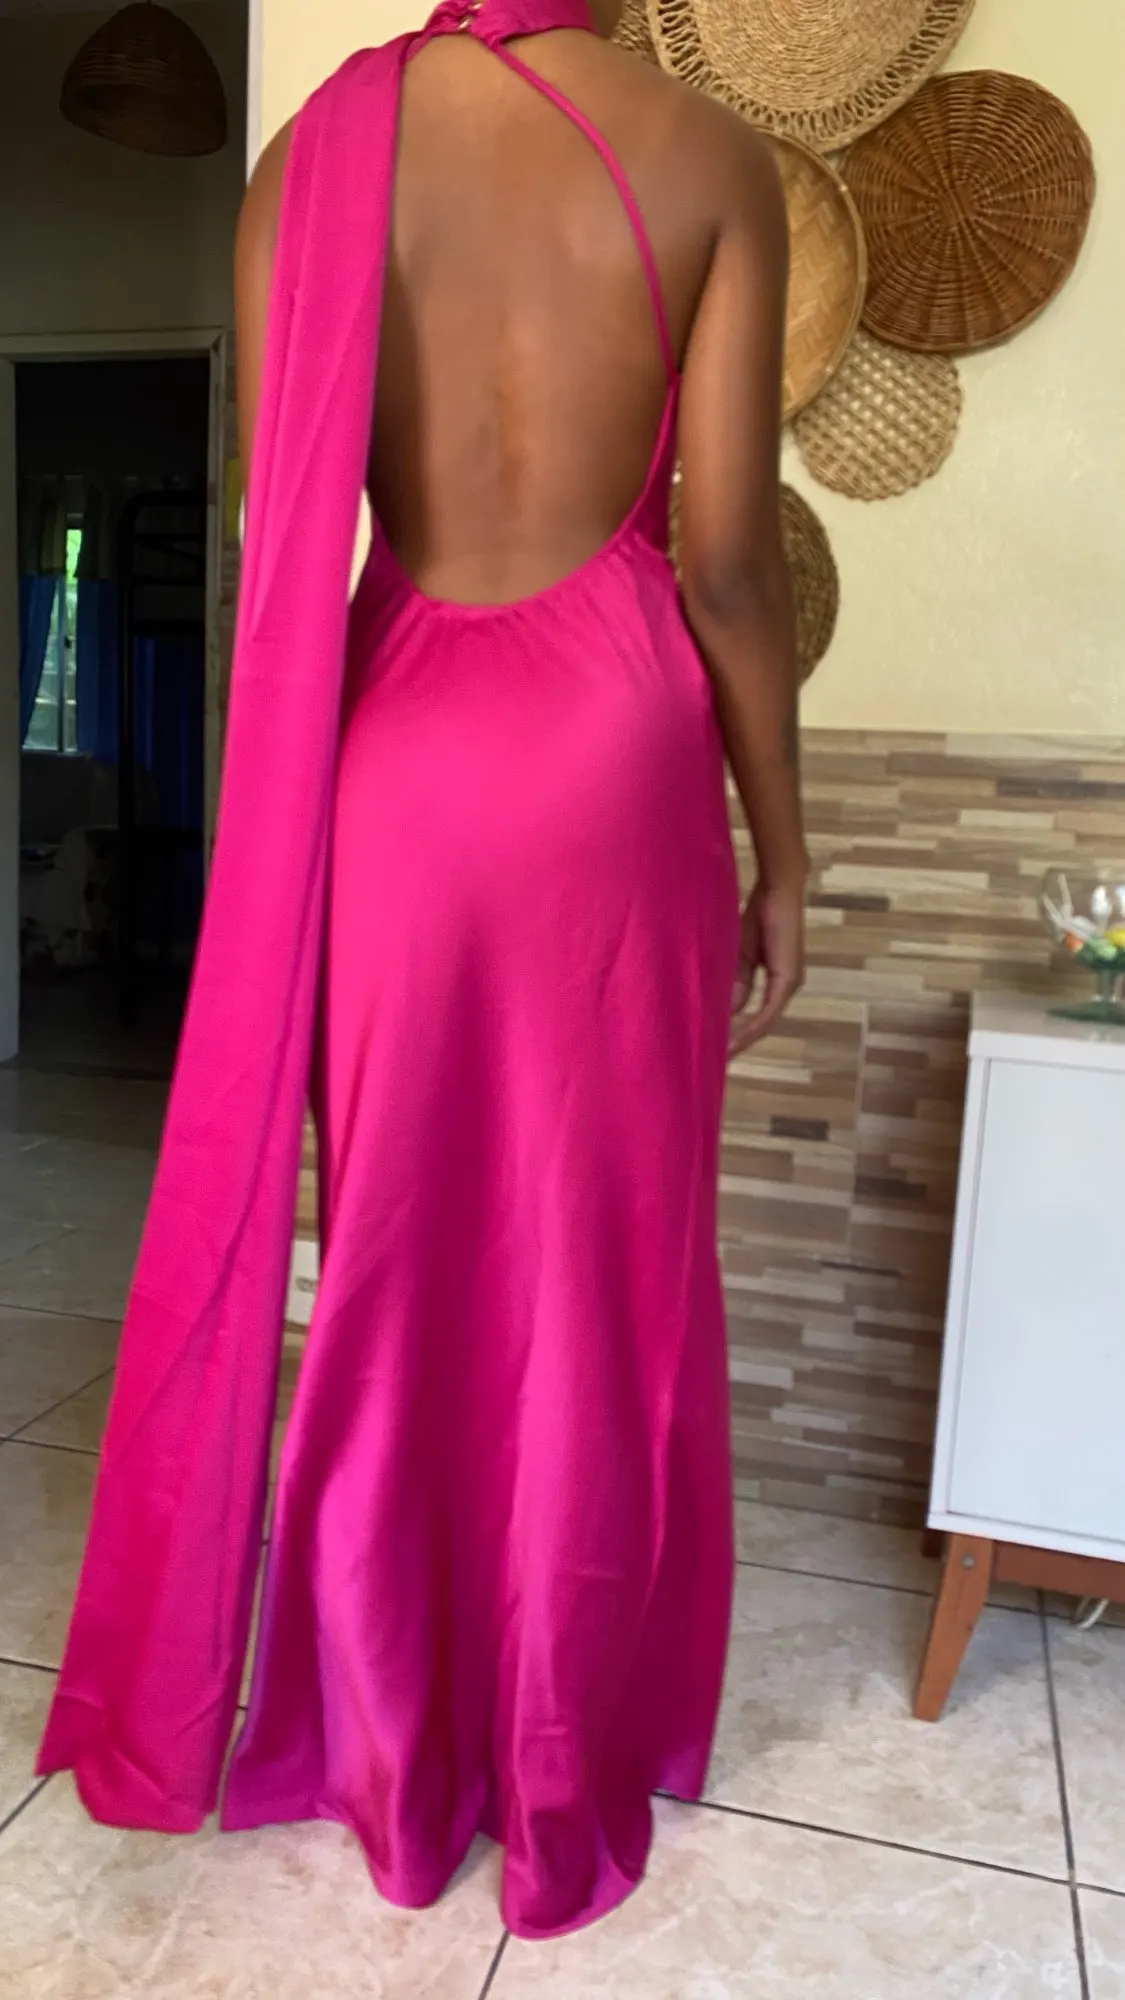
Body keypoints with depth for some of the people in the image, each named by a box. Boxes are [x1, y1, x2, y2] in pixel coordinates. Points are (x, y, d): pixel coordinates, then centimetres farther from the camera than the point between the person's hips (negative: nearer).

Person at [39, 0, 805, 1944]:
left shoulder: (313, 159, 5)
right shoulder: (709, 159, 0)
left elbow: (283, 547, 1)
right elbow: (732, 558, -5)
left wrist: (277, 827, 11)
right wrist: (781, 848, 5)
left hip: (397, 746, 2)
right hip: (610, 741, -1)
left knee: (399, 1259, 14)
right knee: (598, 1270, 10)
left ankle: (399, 1763, 32)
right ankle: (566, 1782, 29)